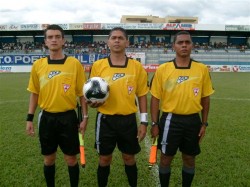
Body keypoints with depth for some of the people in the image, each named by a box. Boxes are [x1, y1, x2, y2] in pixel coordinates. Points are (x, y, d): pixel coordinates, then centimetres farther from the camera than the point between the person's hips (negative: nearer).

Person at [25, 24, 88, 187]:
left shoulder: (75, 63, -5)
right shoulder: (38, 65, 2)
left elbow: (82, 93, -1)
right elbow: (34, 93, 8)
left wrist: (85, 117, -4)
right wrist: (30, 118, 5)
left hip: (68, 117, -2)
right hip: (46, 118, 2)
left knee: (71, 159, 8)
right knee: (49, 159, 15)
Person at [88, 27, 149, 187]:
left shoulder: (137, 66, -1)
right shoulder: (98, 65, -2)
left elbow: (142, 95, 2)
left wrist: (144, 122, -2)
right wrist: (93, 102, -18)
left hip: (128, 120, 0)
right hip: (105, 120, 0)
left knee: (129, 158, 14)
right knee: (104, 159, 12)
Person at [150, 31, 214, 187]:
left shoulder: (202, 69, -1)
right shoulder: (162, 69, -5)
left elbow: (205, 98, 6)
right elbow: (155, 98, -1)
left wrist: (204, 123, 5)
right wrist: (155, 123, -2)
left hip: (193, 120, 2)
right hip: (170, 120, -1)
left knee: (189, 159, 15)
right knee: (166, 158, 10)